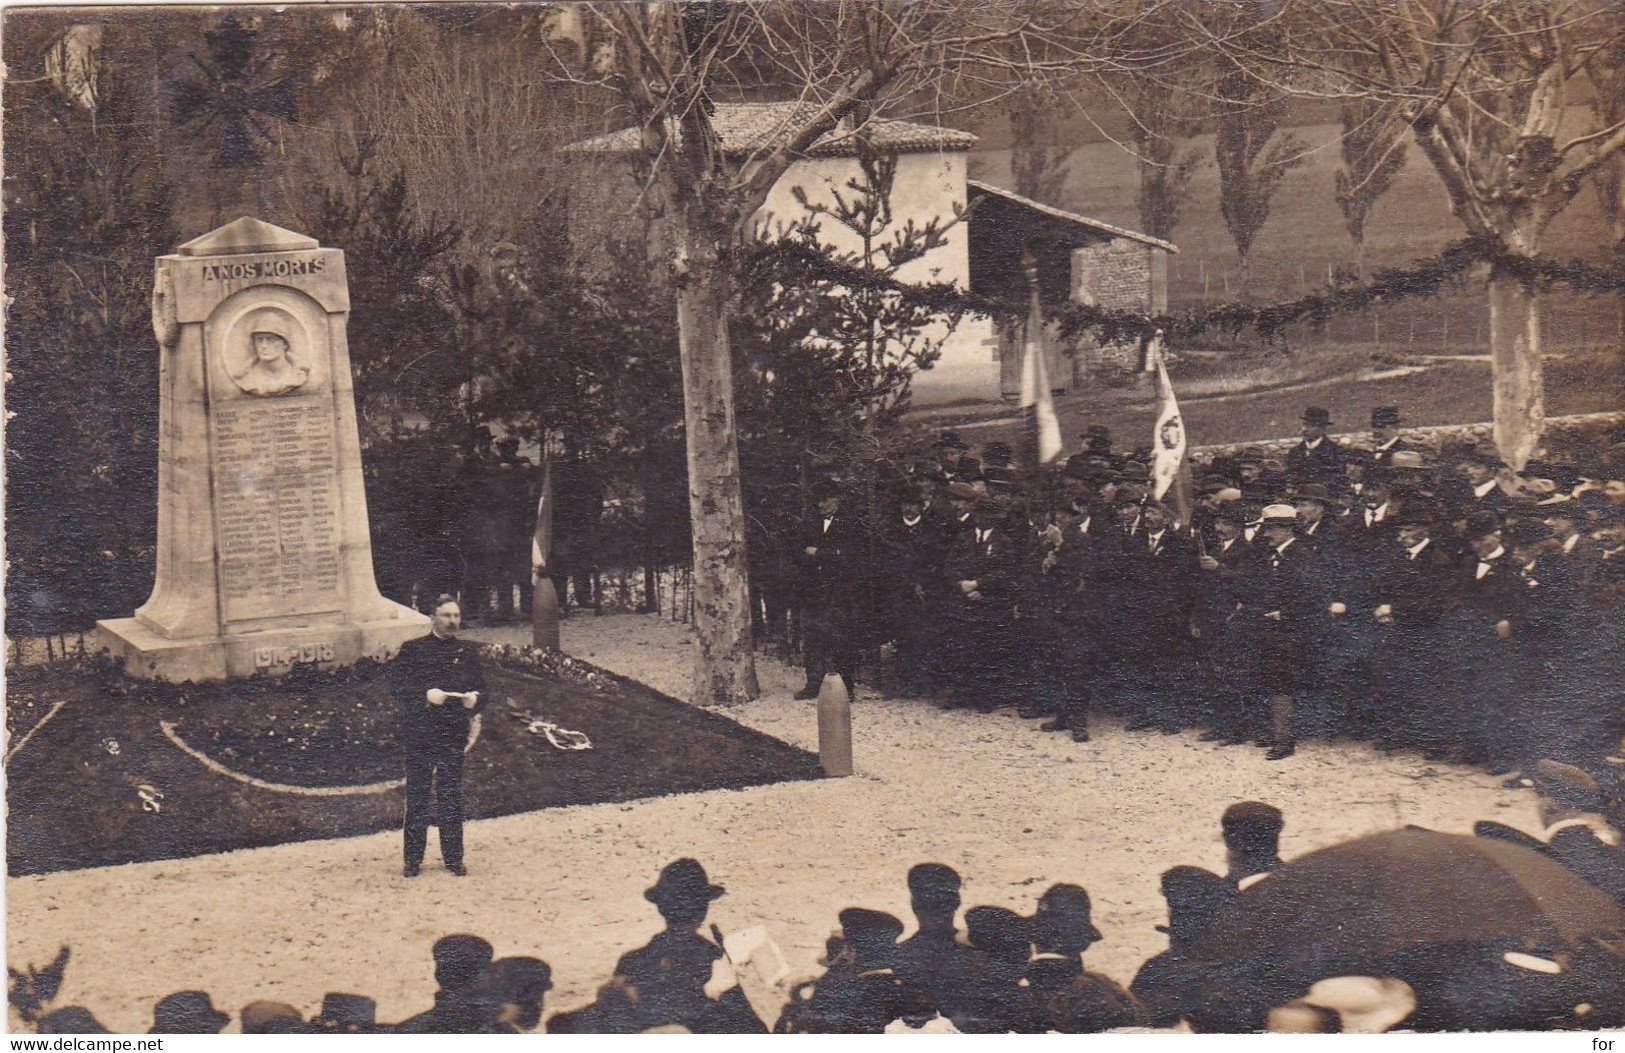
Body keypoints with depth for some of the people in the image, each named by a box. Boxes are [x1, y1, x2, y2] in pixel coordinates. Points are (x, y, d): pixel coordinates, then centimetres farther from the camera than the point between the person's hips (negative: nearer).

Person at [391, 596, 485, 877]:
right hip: (418, 734, -2)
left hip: (453, 735, 2)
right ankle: (413, 858, 7)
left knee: (452, 798, 4)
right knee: (417, 797, 0)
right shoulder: (412, 650, 5)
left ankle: (453, 857, 10)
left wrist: (474, 698, -8)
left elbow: (481, 688, 15)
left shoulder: (468, 654, 15)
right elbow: (396, 685, -4)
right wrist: (425, 694, -18)